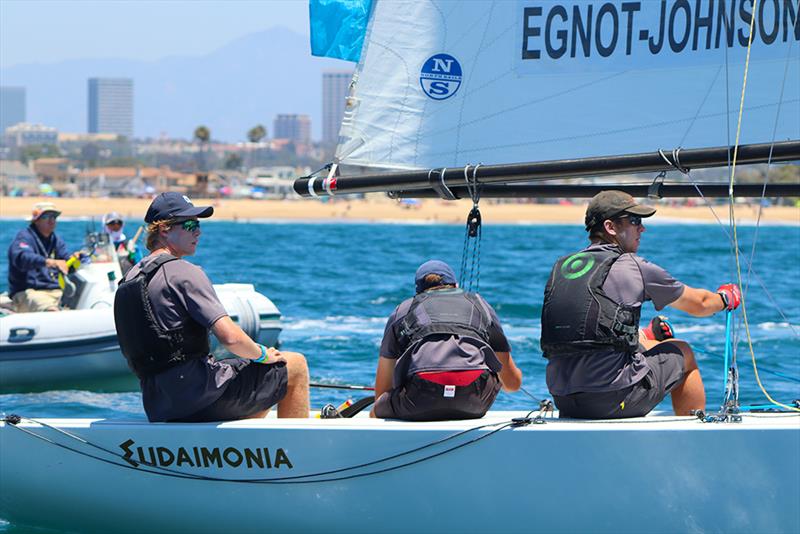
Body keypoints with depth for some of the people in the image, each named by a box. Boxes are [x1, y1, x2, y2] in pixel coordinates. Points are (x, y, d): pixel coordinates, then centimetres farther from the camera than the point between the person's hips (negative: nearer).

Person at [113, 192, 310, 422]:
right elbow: (230, 337, -21)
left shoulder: (127, 280, 13)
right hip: (201, 397, -9)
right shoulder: (184, 273, -13)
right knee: (296, 365, 7)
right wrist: (263, 354, -1)